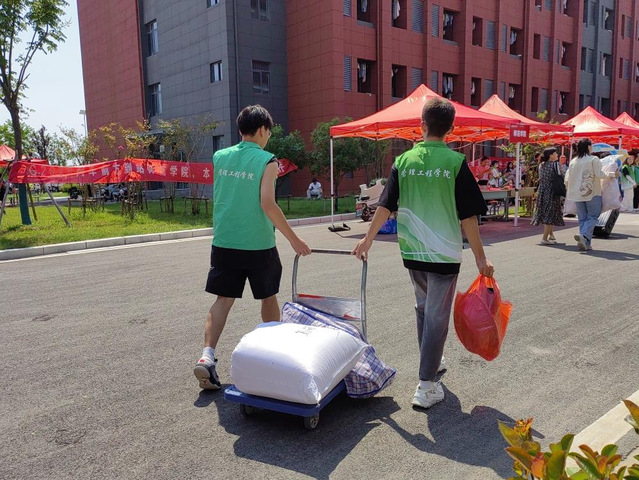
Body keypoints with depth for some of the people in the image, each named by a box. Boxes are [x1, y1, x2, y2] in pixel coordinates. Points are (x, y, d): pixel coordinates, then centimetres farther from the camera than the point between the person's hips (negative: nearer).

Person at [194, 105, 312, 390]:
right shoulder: (266, 161, -10)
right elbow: (267, 204, -17)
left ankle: (207, 356, -6)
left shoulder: (219, 157, 6)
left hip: (223, 242, 4)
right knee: (268, 297, 15)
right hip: (257, 244, -4)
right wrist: (294, 239, -13)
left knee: (223, 299, 8)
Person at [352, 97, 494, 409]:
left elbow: (385, 206, 1)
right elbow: (468, 216, -9)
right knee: (436, 316, 4)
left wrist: (367, 239, 12)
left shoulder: (404, 161, 0)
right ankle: (426, 386, 7)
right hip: (444, 254, -4)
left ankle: (430, 365, 40)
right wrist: (480, 257, -2)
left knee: (423, 307, 23)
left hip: (412, 251, 4)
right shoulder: (456, 162, -9)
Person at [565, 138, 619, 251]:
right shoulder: (594, 159, -6)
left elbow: (567, 179, 7)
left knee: (582, 218, 8)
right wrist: (612, 174, 0)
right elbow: (599, 174, -13)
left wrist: (570, 190, 22)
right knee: (592, 216, 1)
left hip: (577, 194, 5)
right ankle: (584, 236, -23)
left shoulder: (573, 161, 7)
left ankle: (586, 244, 7)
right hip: (592, 193, -5)